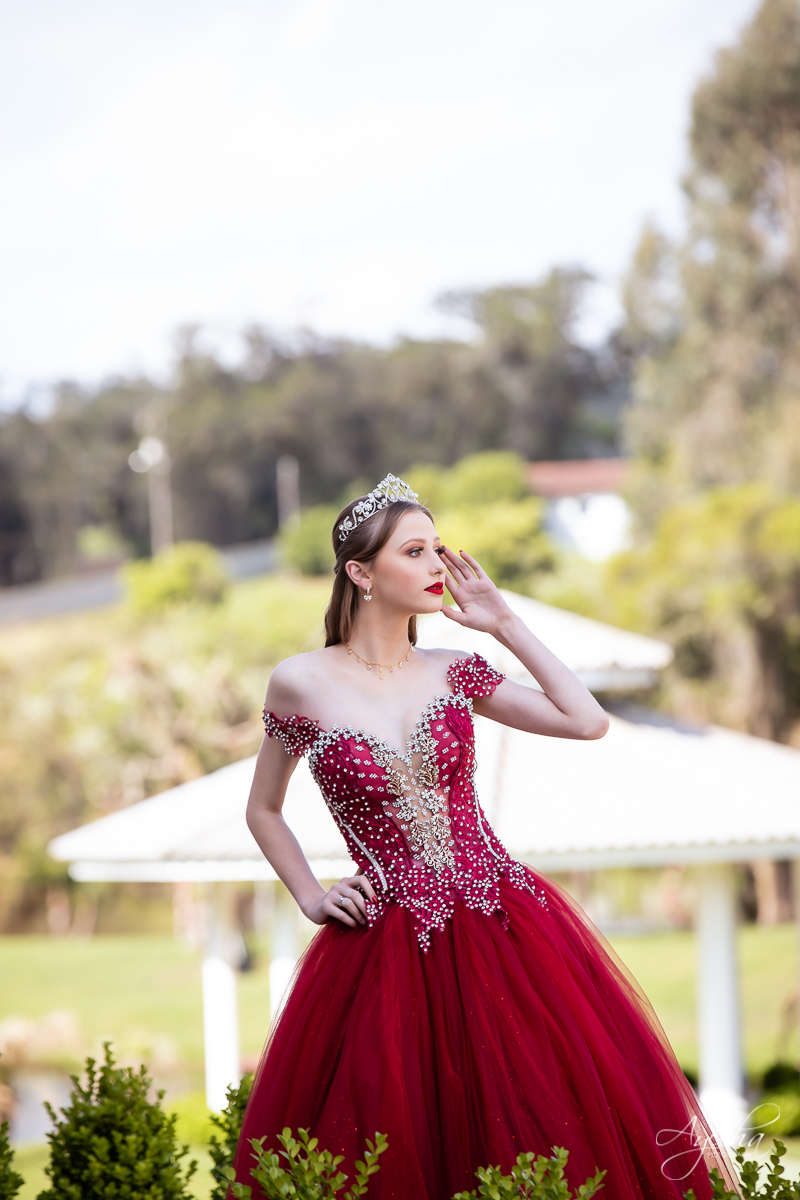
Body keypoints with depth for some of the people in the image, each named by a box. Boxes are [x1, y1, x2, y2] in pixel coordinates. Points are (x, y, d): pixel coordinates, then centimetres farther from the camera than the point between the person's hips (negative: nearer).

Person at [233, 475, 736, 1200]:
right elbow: (263, 810, 15)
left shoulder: (454, 673, 7)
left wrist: (507, 625, 3)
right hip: (386, 949, -2)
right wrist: (311, 897, 3)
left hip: (508, 934, 2)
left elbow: (588, 721, 1)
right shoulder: (302, 684, 0)